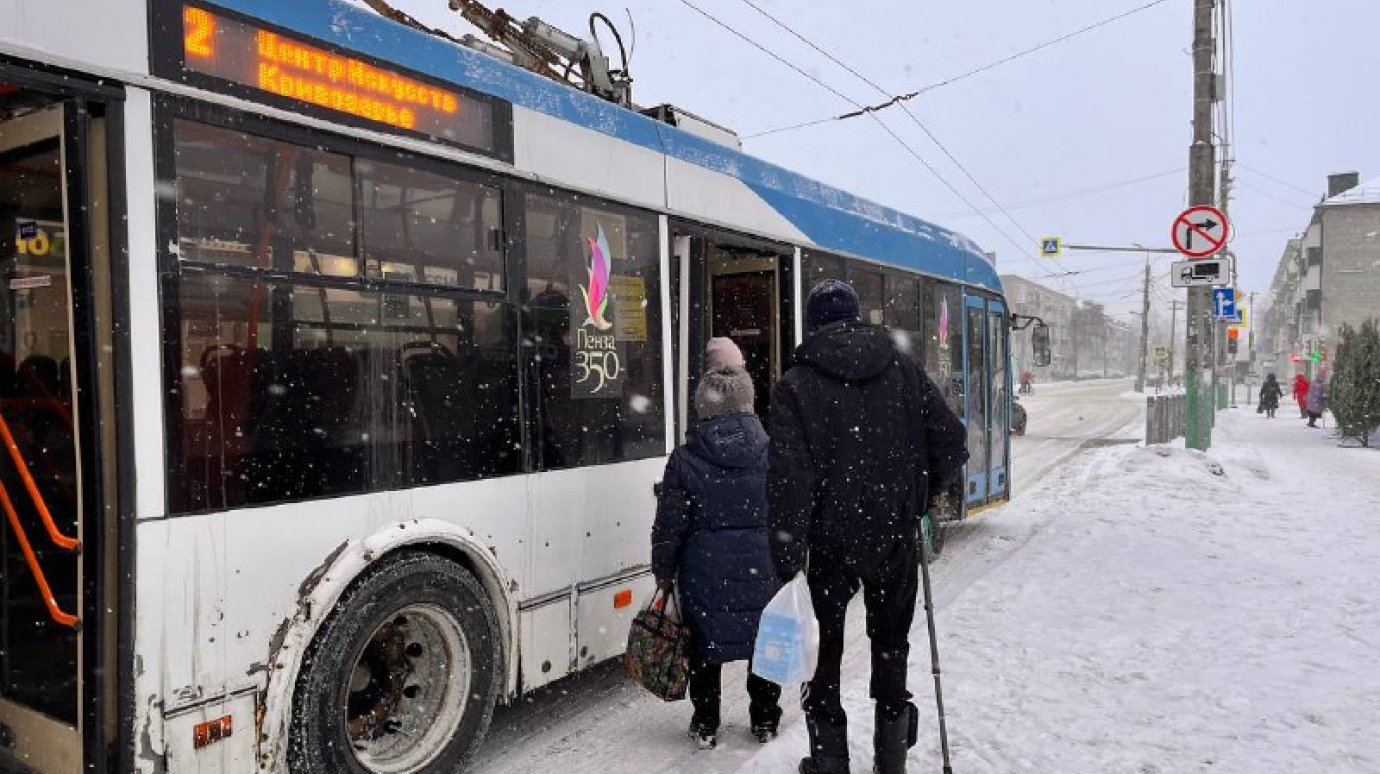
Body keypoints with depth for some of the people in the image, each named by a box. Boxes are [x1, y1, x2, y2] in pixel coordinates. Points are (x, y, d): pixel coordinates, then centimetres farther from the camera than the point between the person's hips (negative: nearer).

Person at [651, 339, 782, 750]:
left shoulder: (684, 461, -7)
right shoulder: (774, 454, -3)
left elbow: (670, 526, -5)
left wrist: (664, 571, 8)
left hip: (706, 572, -1)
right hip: (763, 569, 2)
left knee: (706, 647, 13)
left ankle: (705, 725, 22)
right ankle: (765, 720, 29)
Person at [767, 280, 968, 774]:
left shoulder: (796, 385, -9)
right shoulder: (902, 370, 0)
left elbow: (788, 478, -17)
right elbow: (951, 444, -1)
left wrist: (787, 557, -13)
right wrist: (919, 493, 16)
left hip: (831, 540, -3)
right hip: (895, 536, 3)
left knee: (825, 646, 14)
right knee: (890, 643, 18)